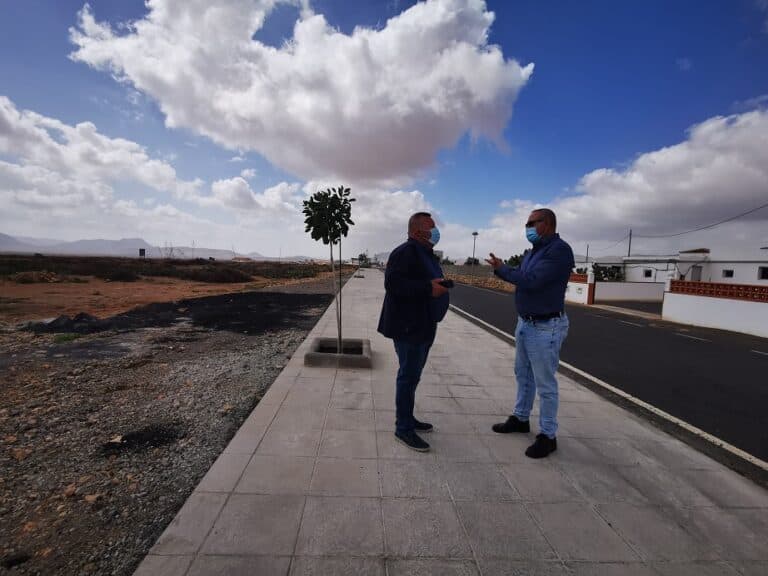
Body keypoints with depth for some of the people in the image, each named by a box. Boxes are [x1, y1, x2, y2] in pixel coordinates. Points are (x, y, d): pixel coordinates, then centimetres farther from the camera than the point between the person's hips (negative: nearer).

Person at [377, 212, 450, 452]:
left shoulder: (426, 253, 17)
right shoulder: (405, 252, -15)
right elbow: (393, 283, -26)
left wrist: (440, 284, 9)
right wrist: (429, 288, -26)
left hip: (423, 327, 10)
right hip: (408, 327, -10)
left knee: (412, 375, 18)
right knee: (408, 376, -3)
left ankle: (407, 418, 31)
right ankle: (404, 429, 9)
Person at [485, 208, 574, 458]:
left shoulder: (559, 250, -18)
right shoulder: (533, 251, 10)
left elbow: (532, 281, -26)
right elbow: (521, 277, 10)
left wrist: (503, 269, -14)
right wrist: (500, 268, -7)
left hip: (546, 327, -9)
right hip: (525, 323, 9)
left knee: (545, 384, 1)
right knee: (523, 375, 20)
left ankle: (548, 436, 15)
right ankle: (520, 418, 36)